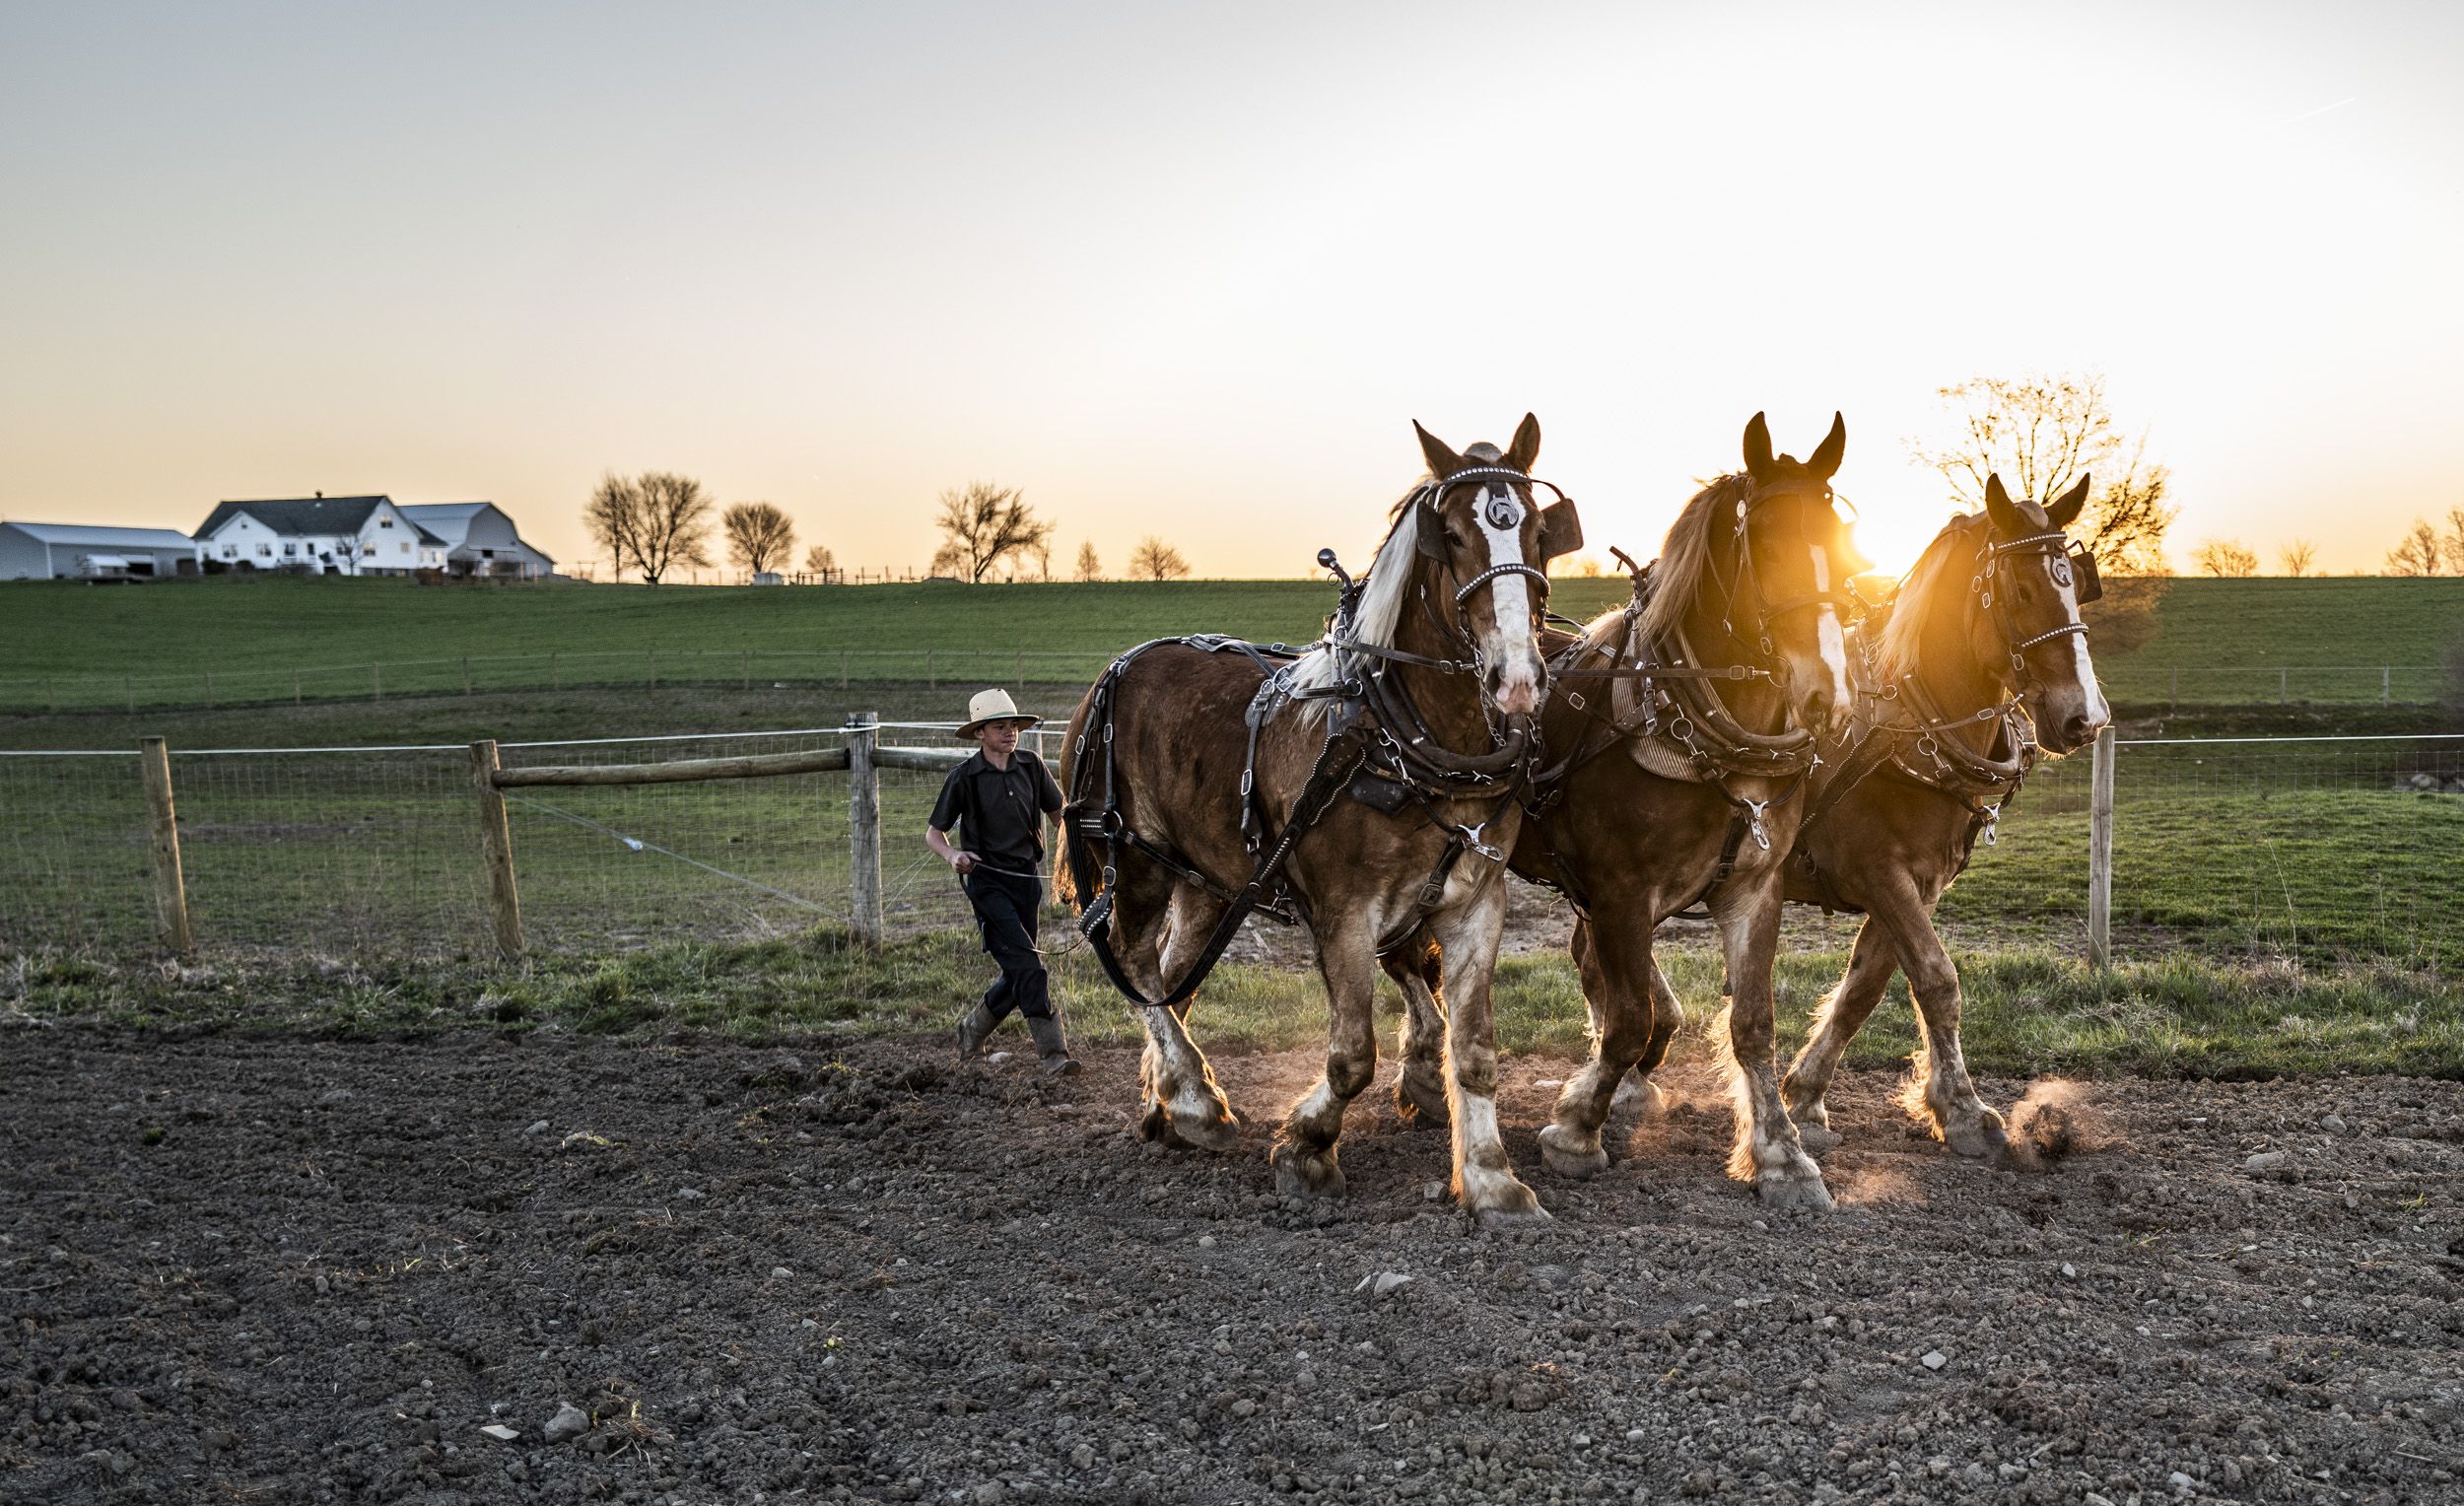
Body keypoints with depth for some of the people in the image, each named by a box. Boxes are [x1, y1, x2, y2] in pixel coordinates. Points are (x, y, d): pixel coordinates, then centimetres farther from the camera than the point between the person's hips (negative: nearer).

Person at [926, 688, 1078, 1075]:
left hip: (1025, 878, 5)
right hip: (987, 881, -5)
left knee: (1018, 974, 11)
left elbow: (1059, 812, 15)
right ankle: (1054, 1054, -13)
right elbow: (933, 832, 2)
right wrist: (952, 855, -20)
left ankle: (971, 1030, 35)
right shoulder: (964, 777, -6)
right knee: (1027, 965, -15)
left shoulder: (1031, 766, 4)